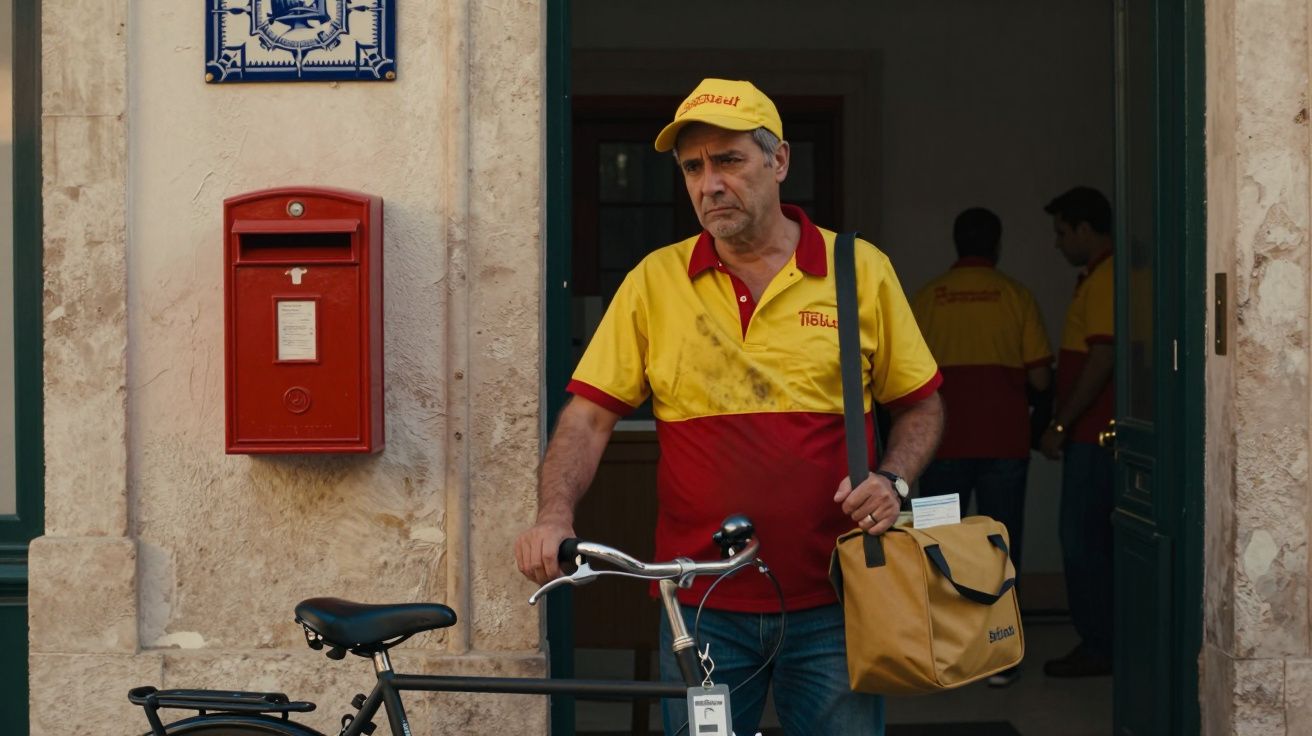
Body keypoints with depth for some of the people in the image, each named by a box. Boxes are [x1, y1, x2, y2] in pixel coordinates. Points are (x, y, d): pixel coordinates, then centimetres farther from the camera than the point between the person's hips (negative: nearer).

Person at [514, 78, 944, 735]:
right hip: (702, 607, 1)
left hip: (829, 605, -1)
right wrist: (555, 514, -14)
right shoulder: (654, 281, 4)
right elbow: (589, 415, 2)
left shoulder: (861, 270, 3)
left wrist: (893, 482, -7)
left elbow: (921, 405, 11)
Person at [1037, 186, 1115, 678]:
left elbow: (1101, 359, -22)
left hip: (1093, 434, -10)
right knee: (1093, 540, 13)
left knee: (1081, 540, -6)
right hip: (1093, 432, 10)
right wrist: (1063, 421, 21)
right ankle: (1101, 641, 18)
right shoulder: (1098, 276, 16)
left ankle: (1097, 647, -1)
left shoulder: (1104, 279, -16)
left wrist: (1060, 425, -18)